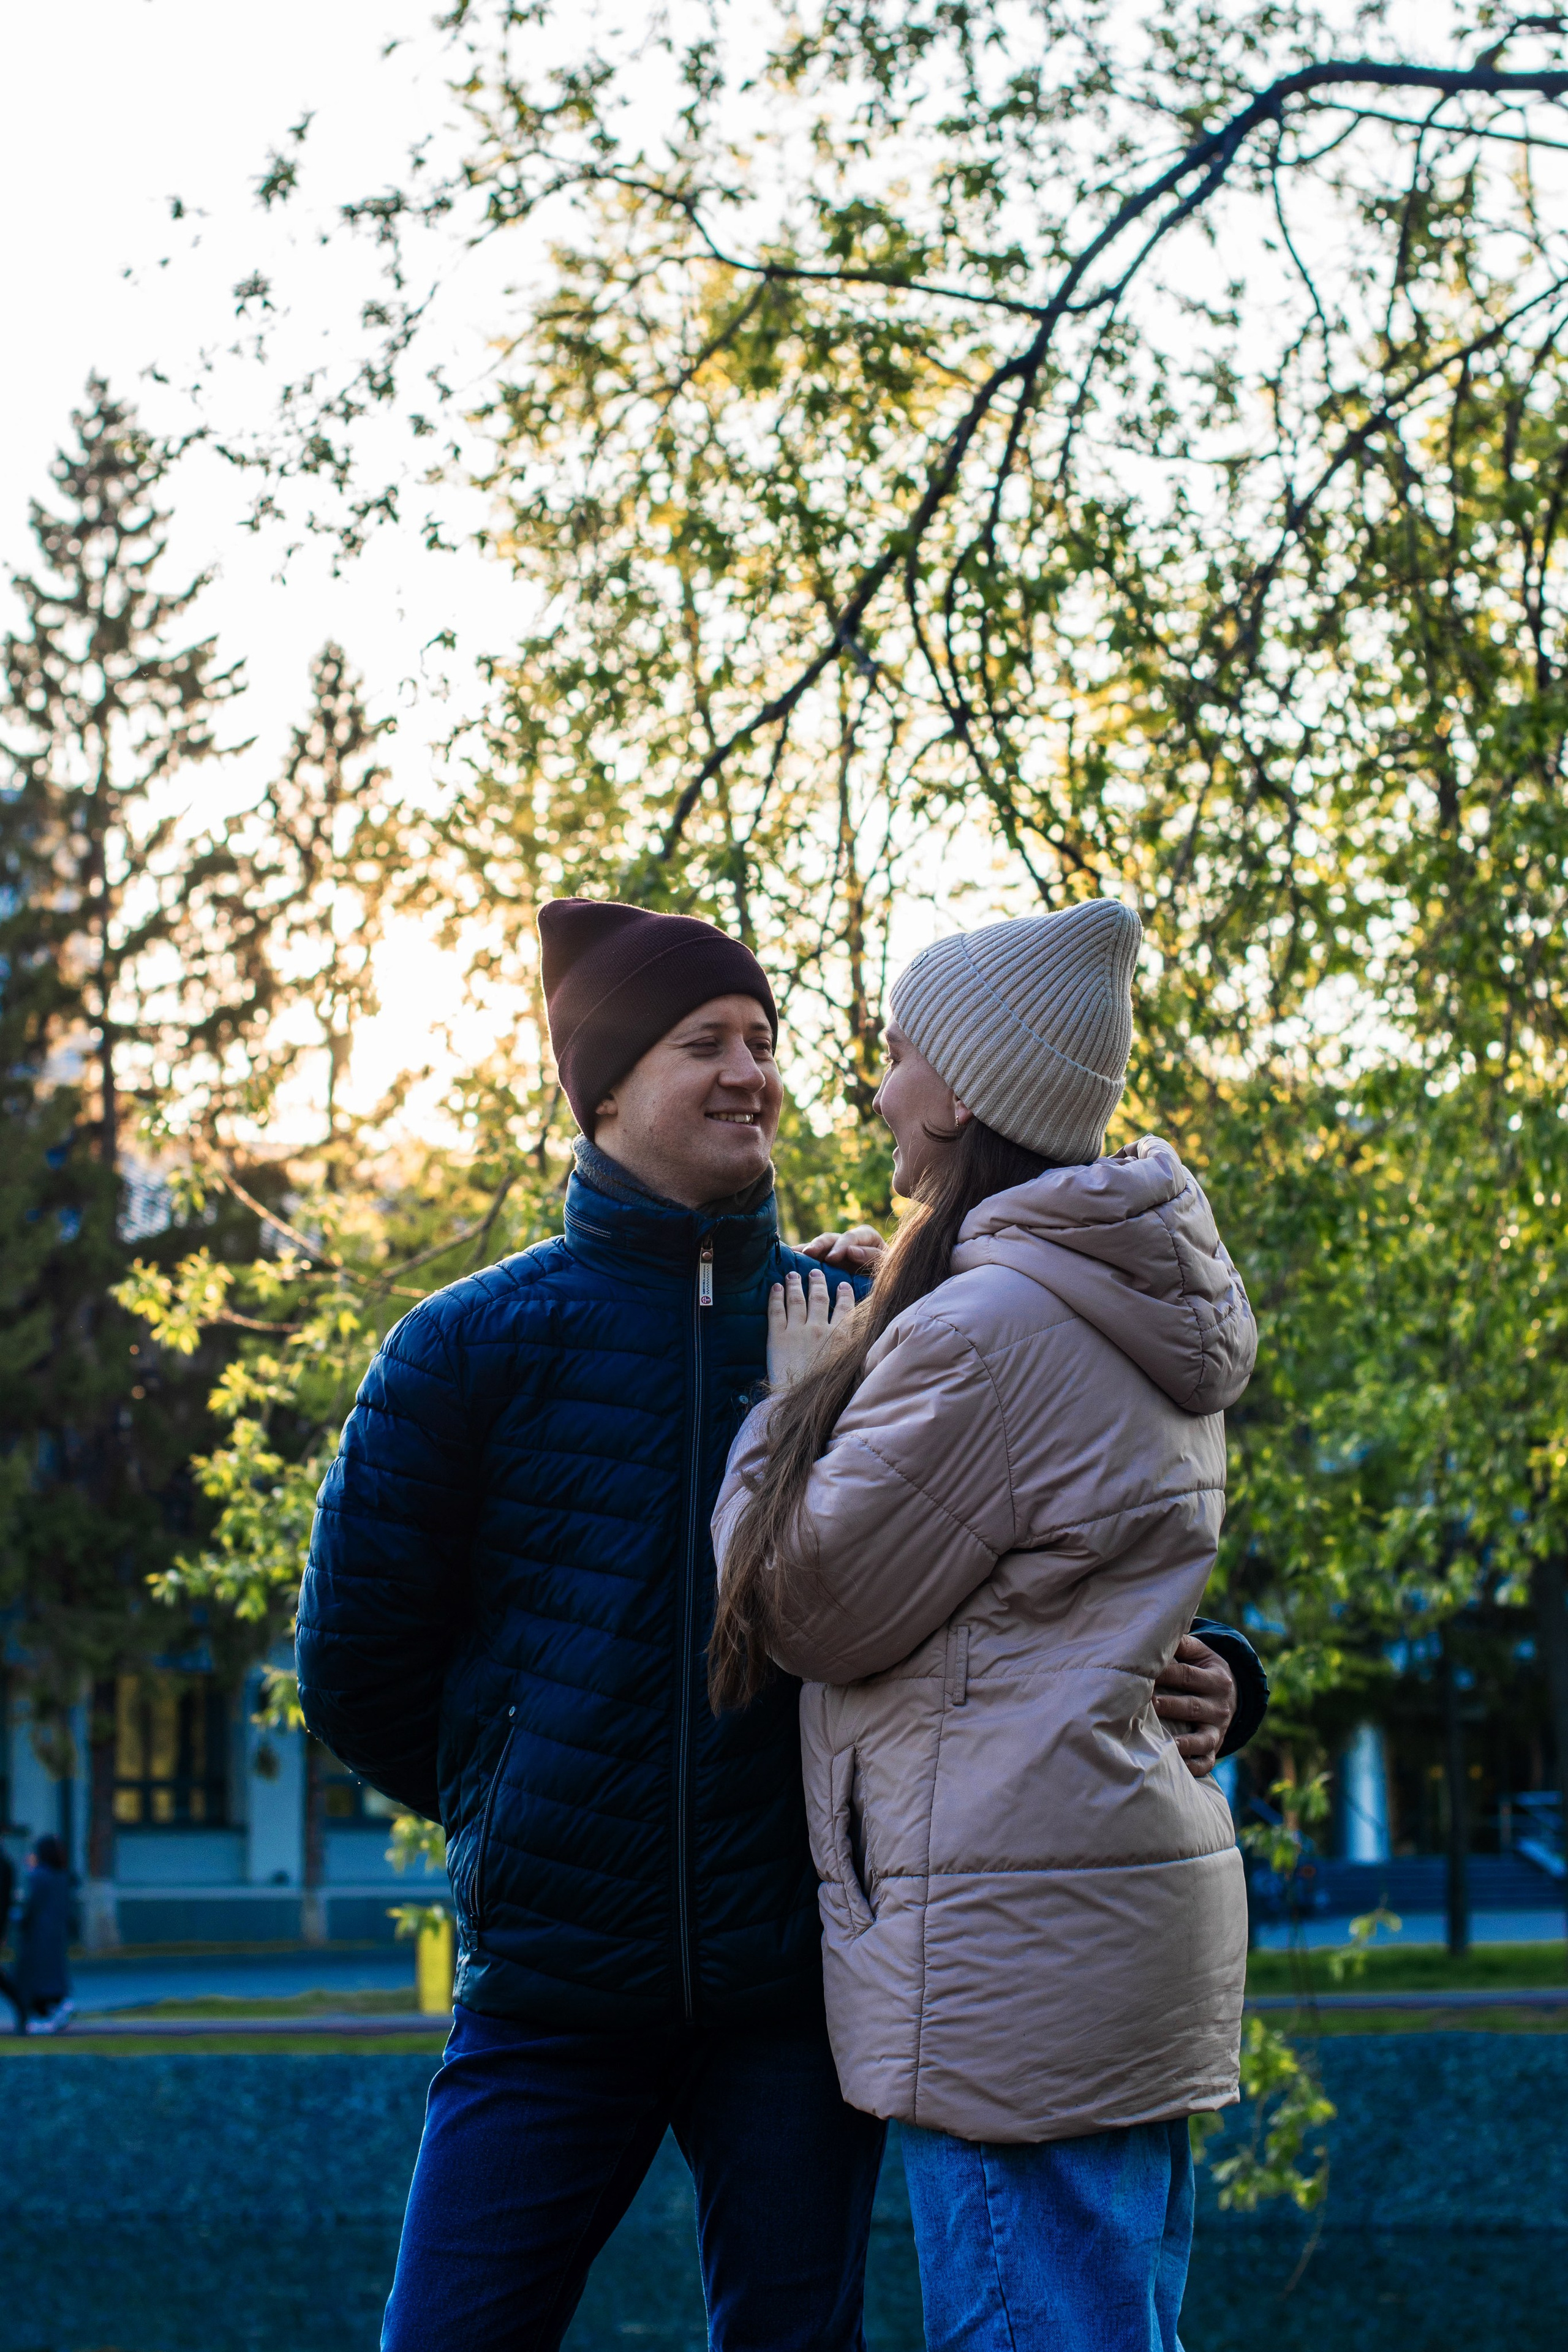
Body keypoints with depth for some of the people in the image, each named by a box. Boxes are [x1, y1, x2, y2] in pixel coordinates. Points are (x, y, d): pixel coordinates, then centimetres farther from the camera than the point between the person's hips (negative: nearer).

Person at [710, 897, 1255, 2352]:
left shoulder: (982, 1327, -16)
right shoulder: (1143, 1321, 14)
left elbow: (811, 1607, -8)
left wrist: (796, 1399, 7)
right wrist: (868, 1361, 17)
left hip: (1017, 1935, -10)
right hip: (1133, 1891, 10)